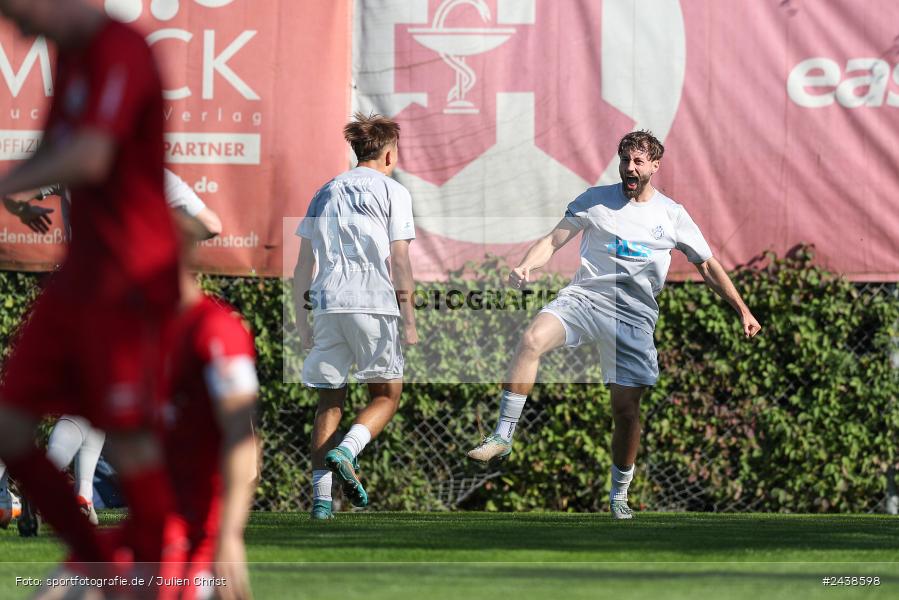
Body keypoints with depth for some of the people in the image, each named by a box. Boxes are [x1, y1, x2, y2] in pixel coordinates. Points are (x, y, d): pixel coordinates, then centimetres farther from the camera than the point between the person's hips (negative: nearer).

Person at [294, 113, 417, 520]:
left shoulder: (325, 194, 18)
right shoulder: (392, 192, 3)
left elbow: (303, 266, 16)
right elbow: (399, 262, -4)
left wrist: (302, 322, 19)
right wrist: (408, 319, -2)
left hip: (327, 304, 4)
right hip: (373, 303, -4)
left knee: (330, 401, 9)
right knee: (387, 394, 8)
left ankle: (321, 496, 0)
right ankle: (346, 452, -18)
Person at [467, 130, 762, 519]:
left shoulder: (672, 215, 9)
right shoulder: (596, 200, 7)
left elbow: (708, 267, 17)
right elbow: (553, 241, 6)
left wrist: (742, 311, 12)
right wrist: (526, 266, -14)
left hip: (634, 316, 1)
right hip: (584, 297, -1)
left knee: (627, 409, -2)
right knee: (533, 338, -31)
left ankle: (619, 494, 19)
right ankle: (503, 437, -28)